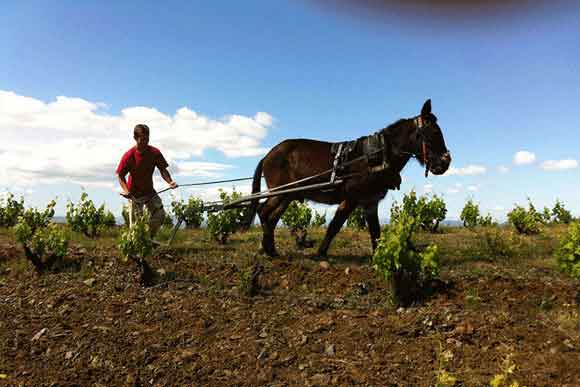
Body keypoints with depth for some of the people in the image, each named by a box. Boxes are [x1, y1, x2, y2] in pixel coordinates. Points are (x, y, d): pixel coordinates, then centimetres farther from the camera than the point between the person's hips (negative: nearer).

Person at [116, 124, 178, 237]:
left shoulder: (155, 152, -13)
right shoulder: (128, 156, -19)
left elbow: (162, 169, -5)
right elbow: (121, 176, -11)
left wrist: (170, 182, -24)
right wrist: (126, 191, -27)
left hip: (149, 191, 3)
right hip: (134, 193, -3)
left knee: (160, 215, -4)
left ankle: (149, 239, 18)